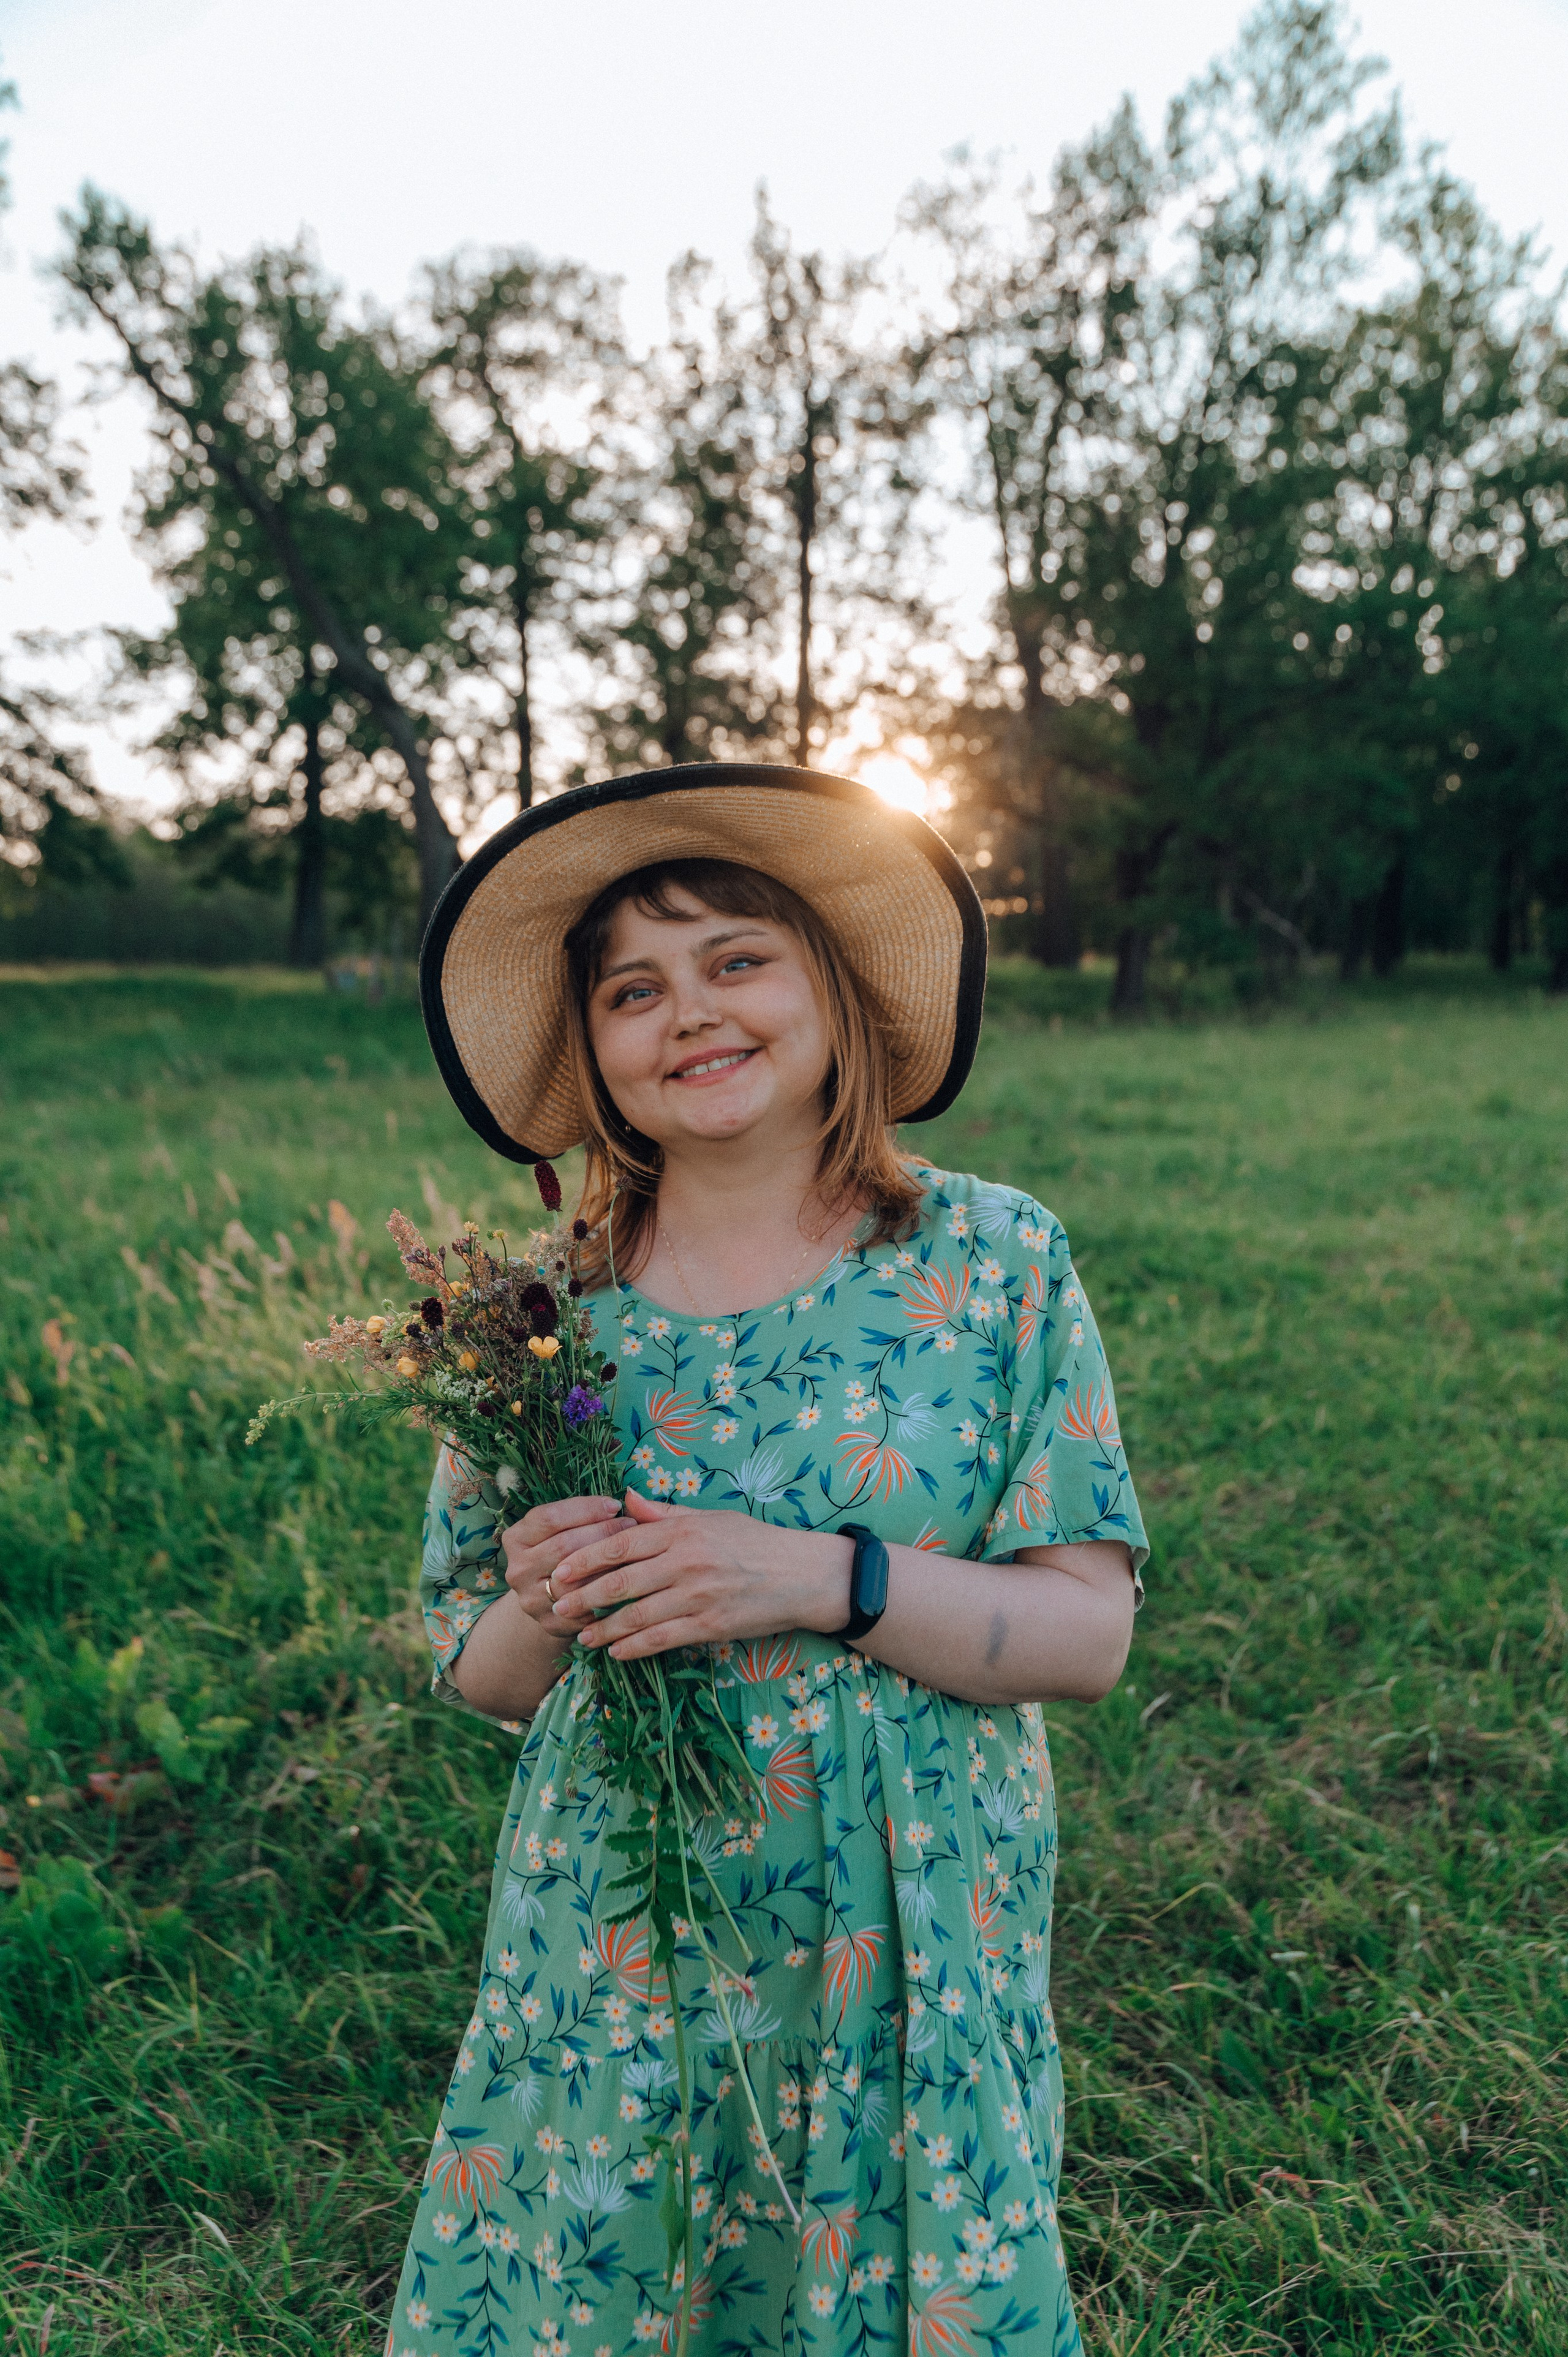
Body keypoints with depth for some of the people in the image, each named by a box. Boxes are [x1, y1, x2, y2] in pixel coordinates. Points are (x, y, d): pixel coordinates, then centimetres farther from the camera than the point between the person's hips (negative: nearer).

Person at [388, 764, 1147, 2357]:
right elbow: (470, 1669, 5)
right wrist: (548, 1616, -17)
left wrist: (822, 1581, -22)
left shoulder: (994, 1261, -6)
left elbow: (1090, 1631, -8)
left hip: (912, 1967, -1)